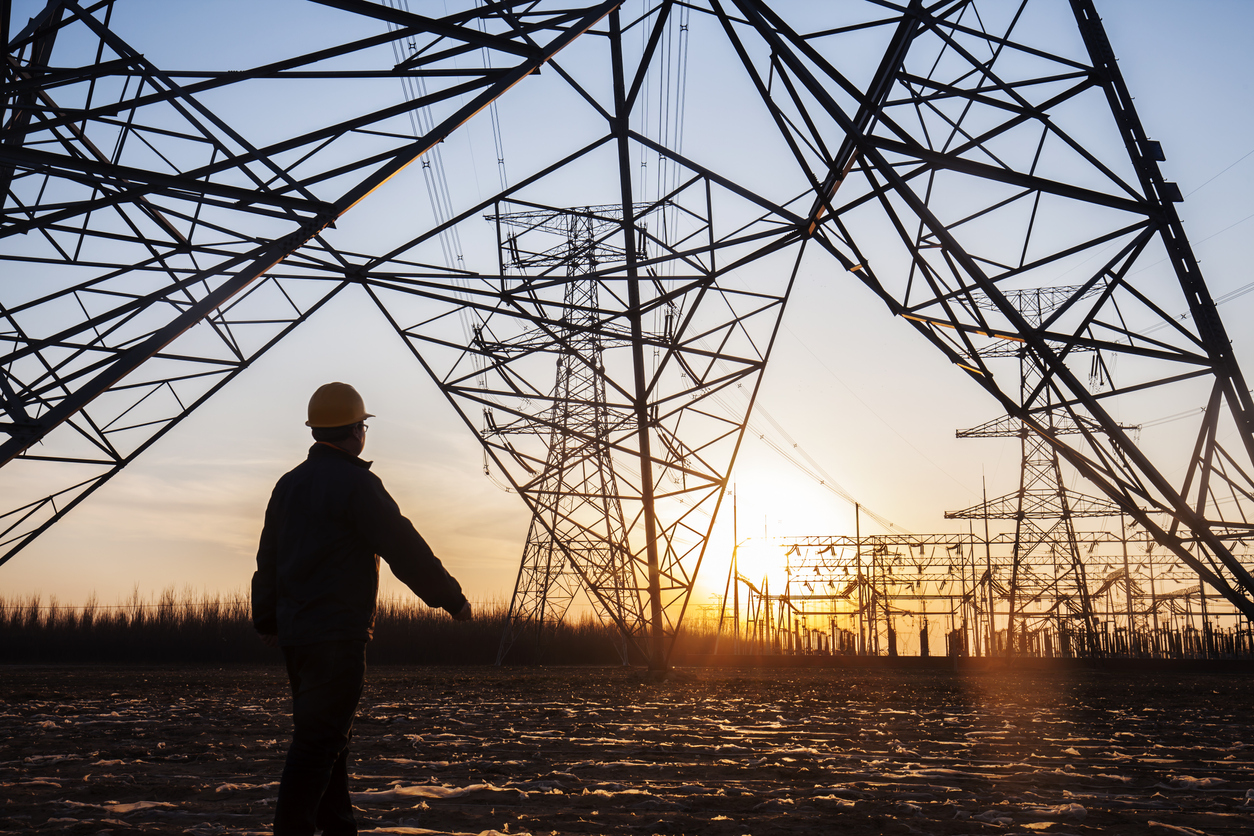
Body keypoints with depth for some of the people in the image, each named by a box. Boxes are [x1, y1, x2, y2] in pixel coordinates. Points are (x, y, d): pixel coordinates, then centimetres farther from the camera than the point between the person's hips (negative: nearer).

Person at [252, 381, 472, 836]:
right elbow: (405, 549, -14)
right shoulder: (356, 483, -13)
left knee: (326, 734, 17)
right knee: (319, 739, -6)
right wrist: (453, 598, -4)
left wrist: (266, 620, 31)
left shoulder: (289, 484, 13)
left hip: (295, 632, 9)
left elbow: (267, 558, 21)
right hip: (338, 635, -9)